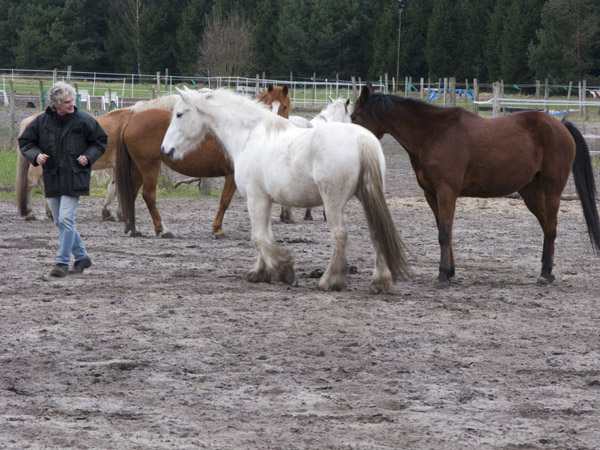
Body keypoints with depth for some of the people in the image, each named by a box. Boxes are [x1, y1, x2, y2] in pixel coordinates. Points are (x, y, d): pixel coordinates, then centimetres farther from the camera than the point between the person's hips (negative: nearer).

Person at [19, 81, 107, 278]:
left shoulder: (83, 120, -5)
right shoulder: (42, 121, -1)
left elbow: (100, 141, 7)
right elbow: (25, 142, 9)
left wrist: (88, 157, -8)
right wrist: (36, 155, -10)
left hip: (74, 178, -4)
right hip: (52, 178, 4)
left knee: (66, 219, -12)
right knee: (59, 221, 11)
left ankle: (62, 262, -6)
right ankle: (81, 257, 25)